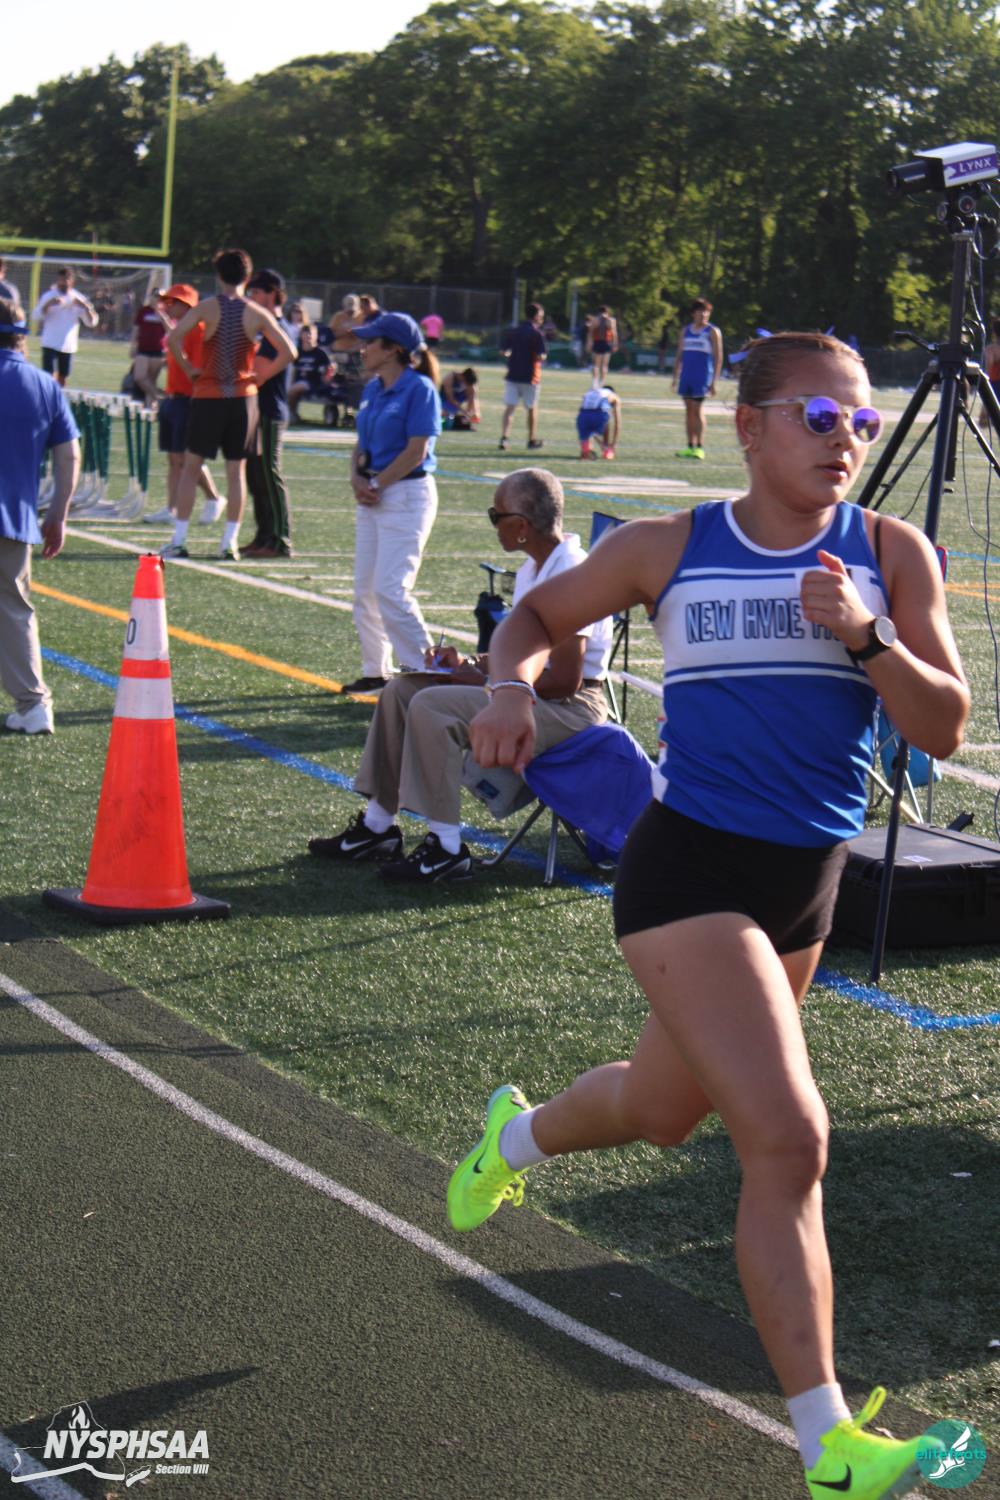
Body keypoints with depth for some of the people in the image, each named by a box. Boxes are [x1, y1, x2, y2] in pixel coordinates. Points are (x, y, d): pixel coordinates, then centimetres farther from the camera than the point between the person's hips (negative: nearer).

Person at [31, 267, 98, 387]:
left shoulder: (78, 299, 4)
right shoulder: (48, 296, -1)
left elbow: (92, 322, 0)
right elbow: (35, 317, -9)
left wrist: (85, 307, -18)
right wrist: (48, 304, -24)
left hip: (68, 346, 3)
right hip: (50, 344, -3)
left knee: (62, 379, 10)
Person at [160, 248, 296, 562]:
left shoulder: (207, 308, -3)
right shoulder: (257, 313, 1)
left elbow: (174, 338, -15)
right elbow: (288, 352, -3)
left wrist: (189, 370, -3)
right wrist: (260, 376, 4)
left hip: (208, 396, -1)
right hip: (243, 397, 1)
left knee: (191, 466, 7)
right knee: (237, 471, 7)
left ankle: (178, 540, 3)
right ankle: (229, 543, 6)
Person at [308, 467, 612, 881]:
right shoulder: (533, 568, 11)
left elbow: (565, 681, -25)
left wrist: (486, 682, -16)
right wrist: (468, 664, 6)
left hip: (570, 708, -11)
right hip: (530, 688, 11)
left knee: (432, 706, -26)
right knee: (401, 690, 7)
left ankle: (446, 849, -21)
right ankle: (377, 826, 11)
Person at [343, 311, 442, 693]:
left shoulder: (419, 388, -12)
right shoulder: (372, 389, 12)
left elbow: (417, 449, -17)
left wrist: (377, 484, -14)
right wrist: (357, 477, -2)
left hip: (407, 494, -9)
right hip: (372, 498, 9)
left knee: (391, 589, -13)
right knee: (364, 589, 11)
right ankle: (376, 672, 22)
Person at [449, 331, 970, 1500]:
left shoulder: (890, 554, 0)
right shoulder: (668, 551, -4)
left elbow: (946, 730, -6)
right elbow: (538, 615, 11)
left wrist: (868, 638, -22)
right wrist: (511, 685, -10)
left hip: (805, 885, 5)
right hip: (690, 871, -5)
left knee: (663, 1111, 25)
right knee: (788, 1141, -18)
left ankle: (515, 1136, 60)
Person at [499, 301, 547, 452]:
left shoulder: (512, 331, 4)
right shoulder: (536, 333, -12)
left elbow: (503, 351, 5)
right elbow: (541, 356, -17)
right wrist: (542, 357, 4)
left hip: (512, 375, 3)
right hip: (530, 376, -3)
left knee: (509, 407, 2)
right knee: (532, 408, 12)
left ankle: (504, 437, -12)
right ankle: (532, 439, 21)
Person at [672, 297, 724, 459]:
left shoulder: (712, 332, 0)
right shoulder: (685, 331, 15)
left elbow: (718, 358, -3)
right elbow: (679, 355, 20)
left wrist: (713, 382, -10)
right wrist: (675, 377, 12)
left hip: (703, 375, -5)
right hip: (686, 376, 5)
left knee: (697, 410, -11)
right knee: (689, 410, 6)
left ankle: (699, 448, -11)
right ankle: (690, 447, 9)